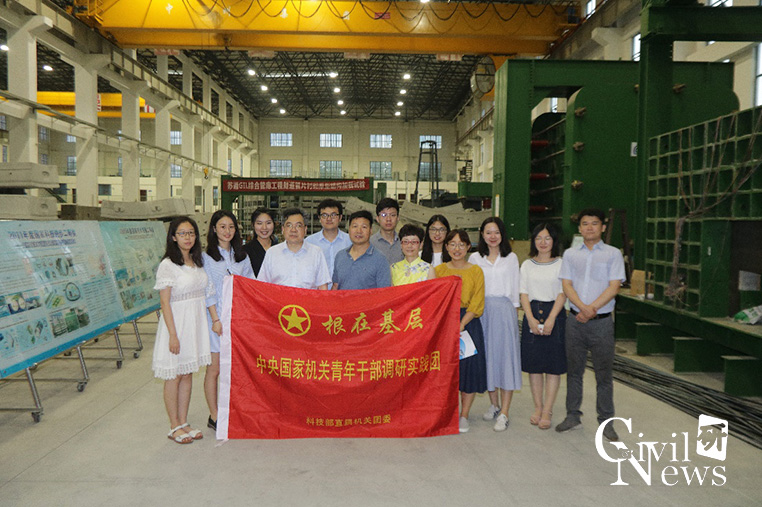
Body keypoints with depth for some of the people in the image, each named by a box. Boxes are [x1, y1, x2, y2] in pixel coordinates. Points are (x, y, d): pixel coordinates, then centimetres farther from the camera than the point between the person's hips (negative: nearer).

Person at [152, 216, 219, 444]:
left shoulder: (198, 262, 10)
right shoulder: (168, 265, -10)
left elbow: (208, 292, 14)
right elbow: (165, 302, -14)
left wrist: (216, 319, 6)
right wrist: (173, 334, -17)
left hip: (196, 322, 6)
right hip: (177, 322, -6)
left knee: (187, 374, 13)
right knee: (174, 376, 5)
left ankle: (183, 423, 24)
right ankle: (174, 427, 17)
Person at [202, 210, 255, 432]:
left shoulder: (242, 256, 13)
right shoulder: (206, 256, -1)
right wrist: (216, 318, -12)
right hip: (216, 317, -4)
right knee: (215, 368, 1)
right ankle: (214, 417, 13)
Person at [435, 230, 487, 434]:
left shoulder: (476, 271, 2)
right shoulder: (438, 270, 8)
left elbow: (477, 304, -3)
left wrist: (461, 323, -16)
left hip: (468, 324, -1)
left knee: (468, 367, -1)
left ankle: (464, 416, 14)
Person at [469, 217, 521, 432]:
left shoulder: (511, 258, 8)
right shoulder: (475, 258, 9)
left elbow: (515, 288, 9)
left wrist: (515, 313, 3)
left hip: (504, 311, -1)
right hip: (482, 311, 2)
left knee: (506, 356, -5)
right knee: (487, 356, 6)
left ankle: (504, 413, -3)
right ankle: (494, 404, 22)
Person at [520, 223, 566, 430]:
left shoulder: (561, 264, 1)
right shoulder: (527, 265, 9)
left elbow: (562, 294, -5)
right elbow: (524, 293, 4)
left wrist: (551, 319, -16)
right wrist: (531, 319, -9)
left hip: (555, 314, -2)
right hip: (532, 313, 3)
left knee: (553, 365, 0)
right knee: (533, 364, 6)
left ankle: (547, 411, 8)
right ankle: (538, 407, 18)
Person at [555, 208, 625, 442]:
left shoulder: (613, 254, 2)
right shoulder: (570, 254, 9)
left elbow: (614, 287, -6)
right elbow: (566, 285, 1)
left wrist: (592, 309, -16)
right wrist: (583, 308, -15)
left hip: (602, 321, -2)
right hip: (575, 320, 2)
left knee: (604, 373, 4)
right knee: (574, 370, 10)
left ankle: (606, 421, 16)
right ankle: (573, 415, 22)